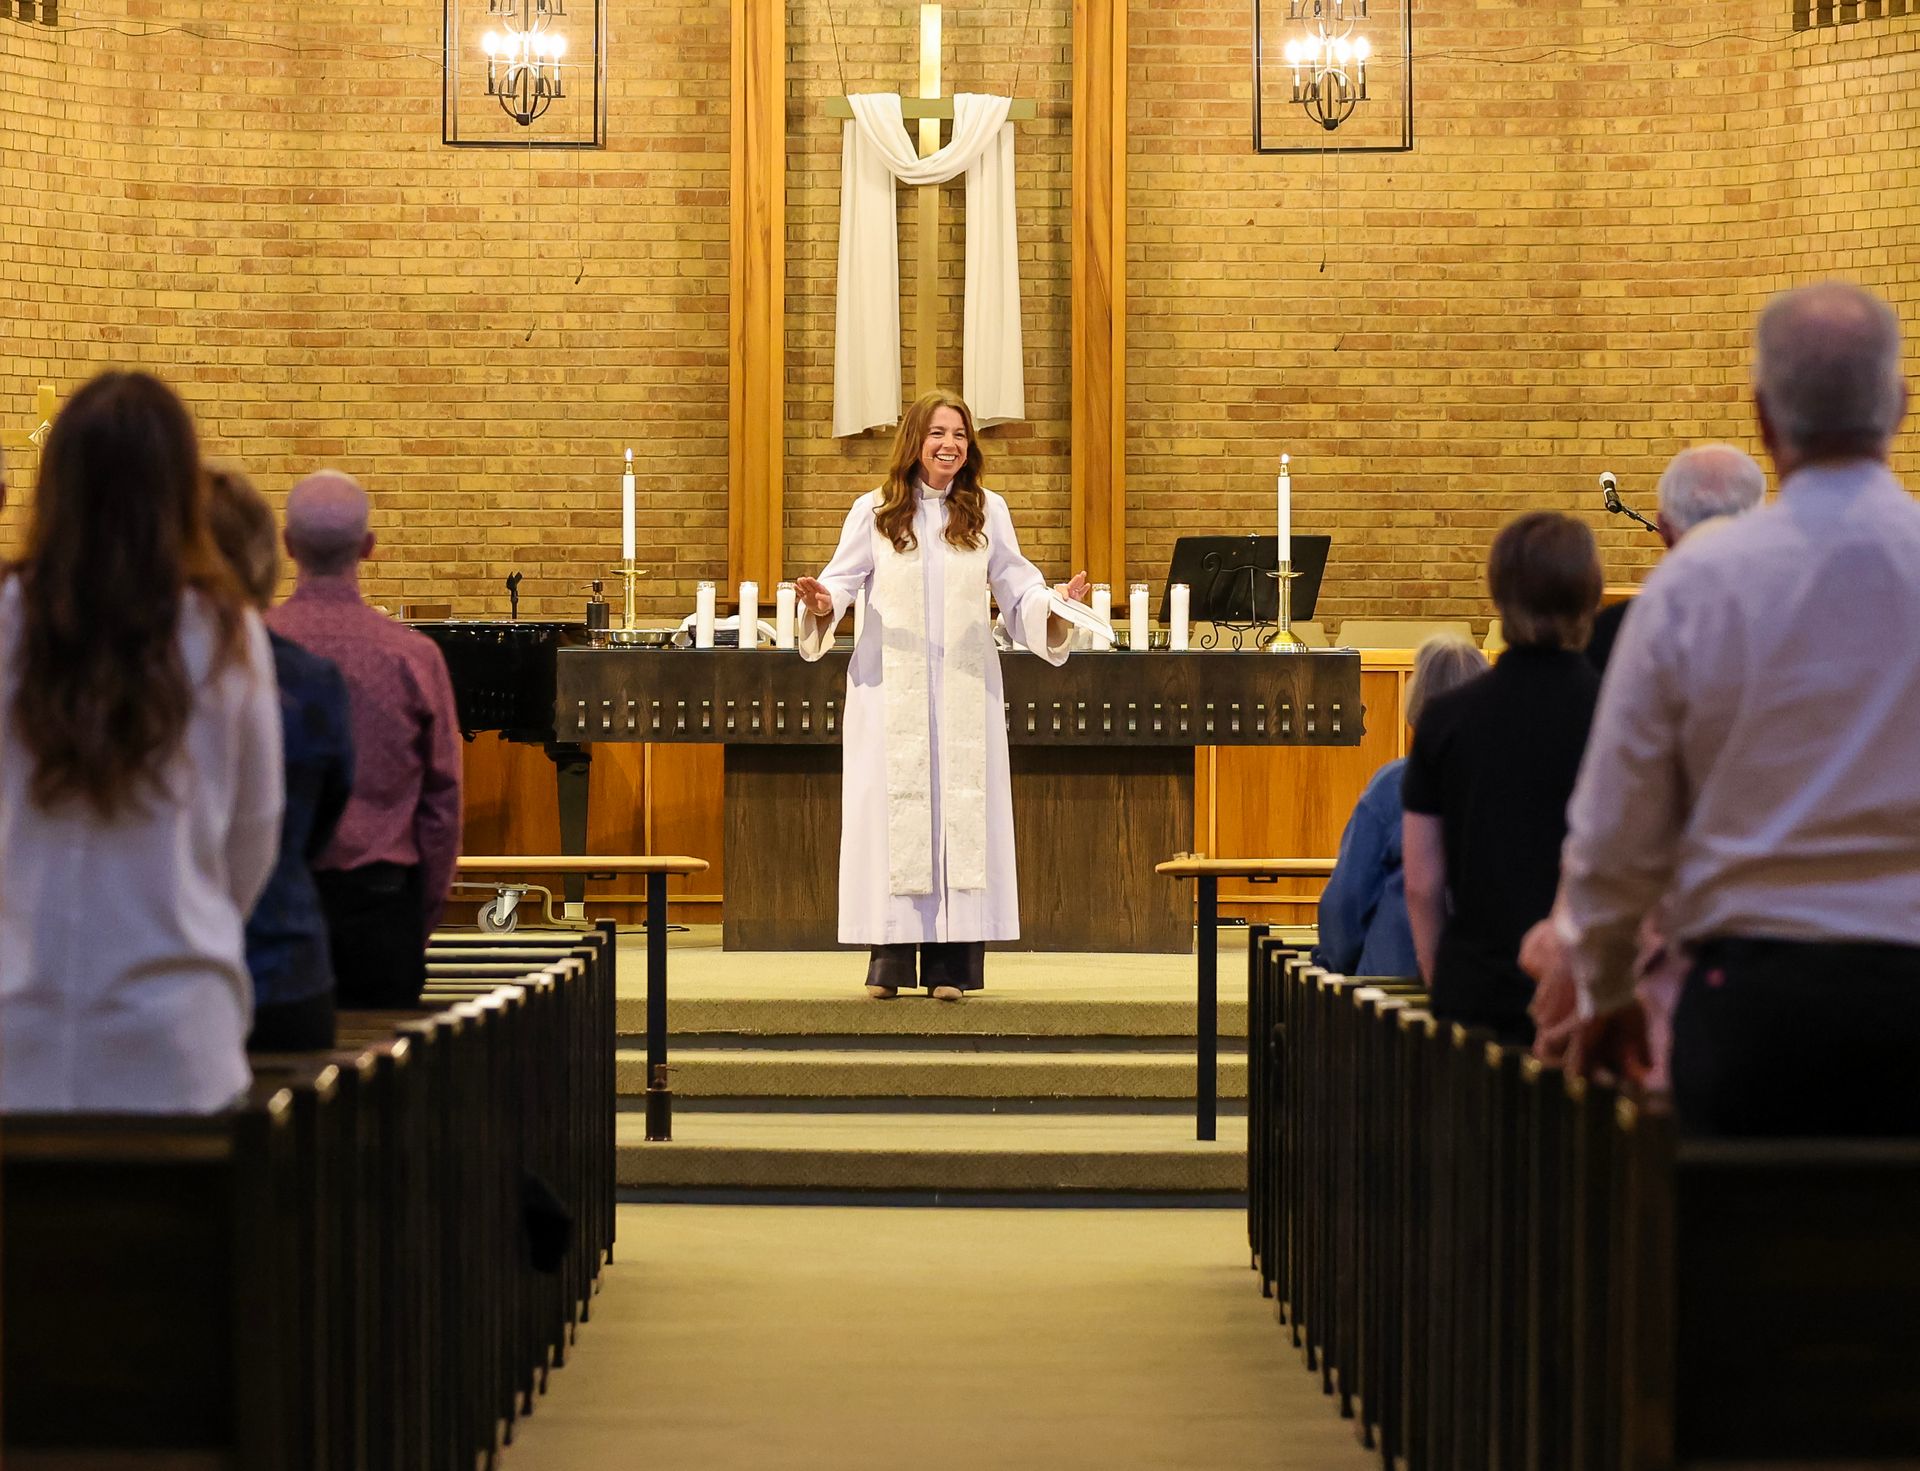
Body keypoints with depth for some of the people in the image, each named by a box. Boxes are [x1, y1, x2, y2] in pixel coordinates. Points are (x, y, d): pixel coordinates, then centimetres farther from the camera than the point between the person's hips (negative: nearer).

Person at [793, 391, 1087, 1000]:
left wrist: (1054, 605, -11)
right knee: (892, 808, -3)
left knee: (961, 808, -3)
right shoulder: (873, 512, 5)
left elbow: (1017, 588, 8)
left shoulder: (987, 512, 9)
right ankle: (889, 961, 0)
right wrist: (823, 604, -19)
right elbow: (843, 579, 3)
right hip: (890, 689, -1)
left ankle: (950, 964, -2)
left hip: (965, 689, 1)